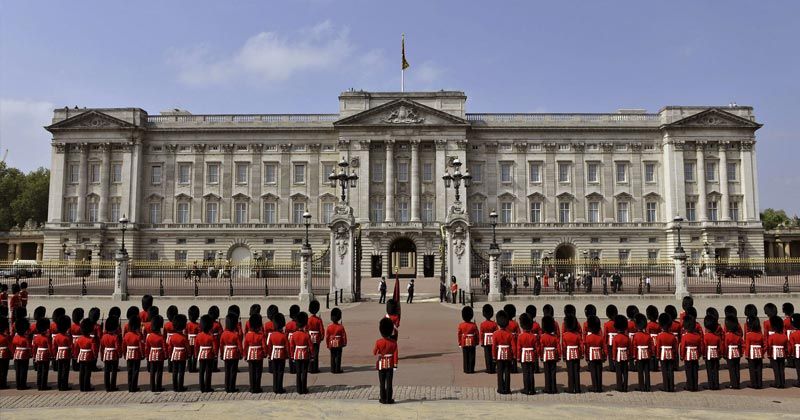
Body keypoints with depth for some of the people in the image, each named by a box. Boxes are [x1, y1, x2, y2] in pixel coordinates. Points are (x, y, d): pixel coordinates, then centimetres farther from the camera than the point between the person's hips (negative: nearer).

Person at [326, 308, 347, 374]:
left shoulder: (329, 326, -5)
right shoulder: (341, 326, -11)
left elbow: (327, 336, -1)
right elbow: (344, 335, -7)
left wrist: (328, 344, 10)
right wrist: (344, 343, 6)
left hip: (332, 344, 3)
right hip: (339, 344, -2)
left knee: (333, 357, 11)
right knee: (338, 357, 3)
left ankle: (333, 369, 13)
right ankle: (338, 369, 5)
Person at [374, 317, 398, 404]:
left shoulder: (378, 342, -12)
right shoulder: (393, 342, -9)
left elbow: (374, 352, -3)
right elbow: (395, 355, -7)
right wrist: (395, 365, 0)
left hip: (381, 364, 0)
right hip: (390, 365, 1)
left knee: (382, 383, 9)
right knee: (389, 382, 6)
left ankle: (383, 399, 12)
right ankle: (389, 399, 8)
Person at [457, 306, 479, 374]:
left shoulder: (461, 325, -6)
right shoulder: (473, 325, -9)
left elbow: (459, 335, 0)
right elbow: (477, 334, -4)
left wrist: (460, 343, 11)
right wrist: (477, 342, 9)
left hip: (464, 343, 1)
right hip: (472, 343, -1)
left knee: (465, 357, 8)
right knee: (471, 357, 6)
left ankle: (466, 369, 11)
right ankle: (471, 369, 7)